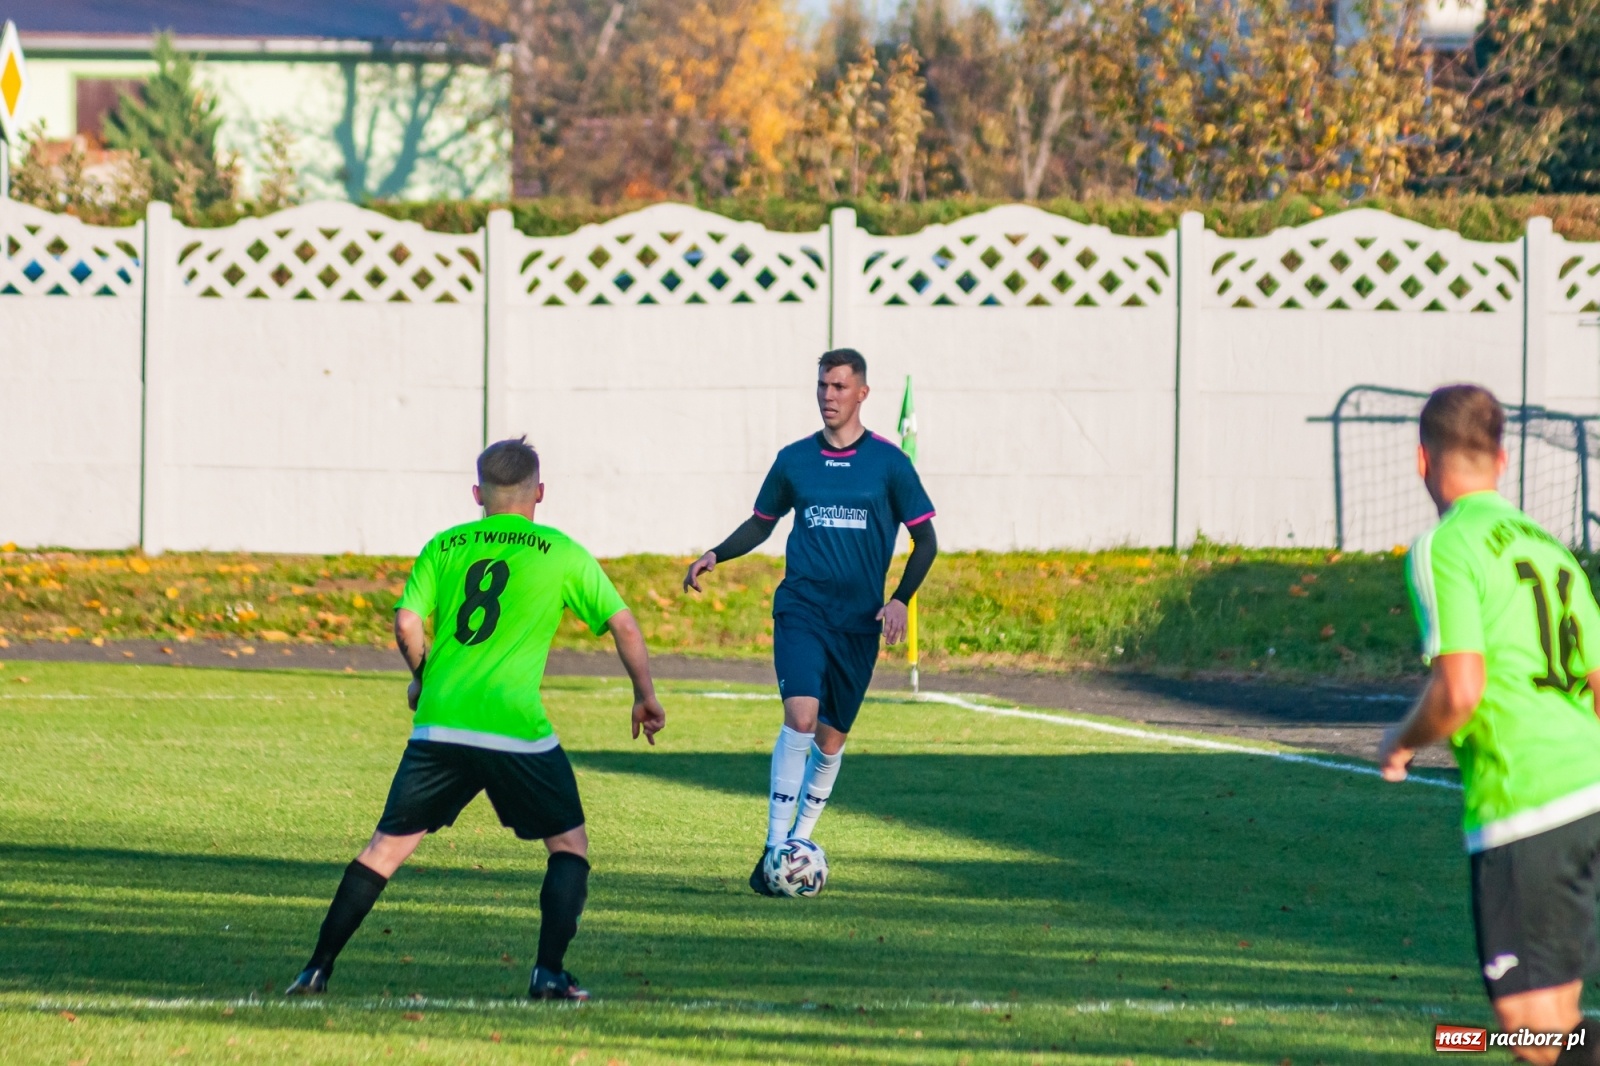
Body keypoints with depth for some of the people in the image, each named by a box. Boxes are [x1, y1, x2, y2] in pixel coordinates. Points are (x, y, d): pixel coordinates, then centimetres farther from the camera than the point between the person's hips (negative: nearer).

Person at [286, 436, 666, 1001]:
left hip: (438, 723, 2)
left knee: (388, 844, 10)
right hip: (517, 730, -2)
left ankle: (318, 967, 5)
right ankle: (550, 970, 0)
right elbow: (623, 625, 7)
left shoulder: (444, 547, 12)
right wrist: (646, 696, 20)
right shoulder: (560, 552, 7)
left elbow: (406, 622, 2)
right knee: (569, 843, 14)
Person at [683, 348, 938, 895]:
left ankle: (800, 839, 26)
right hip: (801, 609, -1)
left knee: (830, 738, 7)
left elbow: (925, 540, 5)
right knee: (800, 717, -20)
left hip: (858, 621, 1)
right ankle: (773, 849, -20)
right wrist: (716, 555, 1)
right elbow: (761, 523, 19)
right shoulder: (793, 459, 5)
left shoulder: (888, 462, 0)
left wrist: (900, 599, -8)